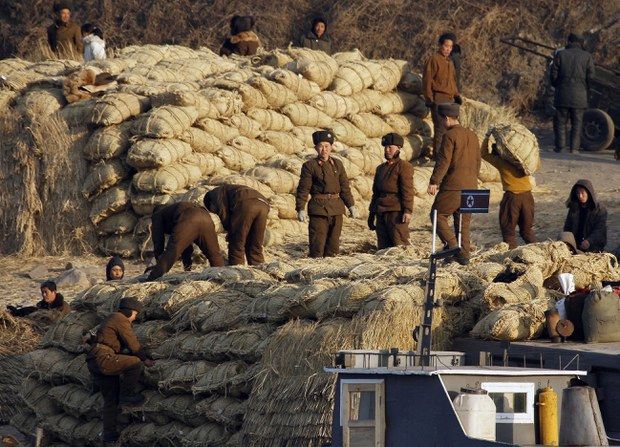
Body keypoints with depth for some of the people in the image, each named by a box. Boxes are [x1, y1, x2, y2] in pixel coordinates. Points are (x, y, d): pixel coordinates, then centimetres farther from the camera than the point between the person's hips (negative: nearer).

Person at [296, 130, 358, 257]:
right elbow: (303, 189, -4)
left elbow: (345, 187, 15)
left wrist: (351, 206, 11)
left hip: (336, 208, 4)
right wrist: (300, 209, -11)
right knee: (318, 242, -6)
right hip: (318, 208, -4)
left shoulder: (337, 164, 11)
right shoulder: (309, 166, -2)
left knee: (333, 242, 8)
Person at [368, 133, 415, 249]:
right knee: (383, 247, 4)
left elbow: (408, 191, -10)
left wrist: (407, 211, -19)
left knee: (400, 245, -12)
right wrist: (371, 214, 23)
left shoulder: (404, 167, -2)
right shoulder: (380, 168, 20)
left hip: (396, 212, -7)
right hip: (381, 213, 7)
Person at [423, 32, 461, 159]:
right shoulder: (434, 59, -6)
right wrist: (429, 99, -14)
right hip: (439, 100, -8)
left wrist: (457, 95, 18)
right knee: (441, 128, -12)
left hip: (450, 99, 8)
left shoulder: (450, 62, 20)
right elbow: (427, 80, -9)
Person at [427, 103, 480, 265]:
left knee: (438, 215, 3)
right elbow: (477, 162, 20)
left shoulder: (450, 136, -10)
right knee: (464, 221, 10)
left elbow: (443, 161, -17)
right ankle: (464, 255, 6)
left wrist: (434, 181, -15)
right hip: (471, 187, 7)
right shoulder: (473, 136, 14)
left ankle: (452, 245, -13)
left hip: (453, 186, -7)